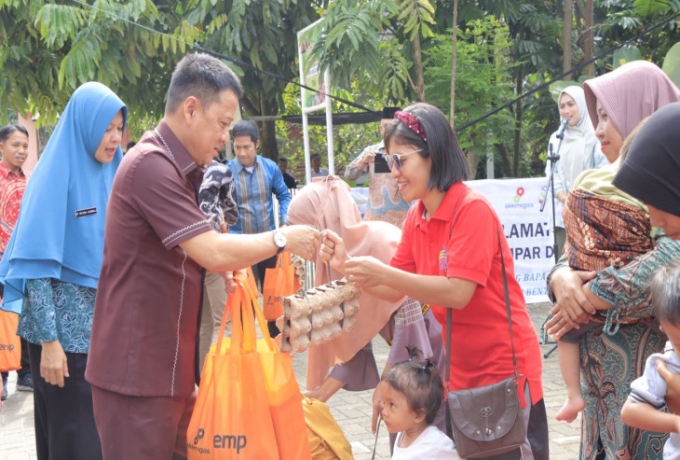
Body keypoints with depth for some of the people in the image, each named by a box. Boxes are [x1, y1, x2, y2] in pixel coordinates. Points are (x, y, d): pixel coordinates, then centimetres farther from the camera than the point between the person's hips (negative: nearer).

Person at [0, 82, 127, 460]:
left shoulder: (110, 174, 7)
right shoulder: (56, 175, -12)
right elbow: (38, 263, -15)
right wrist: (49, 340, -18)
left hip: (106, 323, 6)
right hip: (66, 327, -6)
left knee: (108, 427, 11)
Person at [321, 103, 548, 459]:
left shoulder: (472, 210, -20)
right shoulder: (416, 219, 4)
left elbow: (458, 292, -27)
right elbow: (396, 291, 6)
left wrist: (384, 273, -31)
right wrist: (347, 265, -9)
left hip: (504, 368, -8)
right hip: (460, 372, 8)